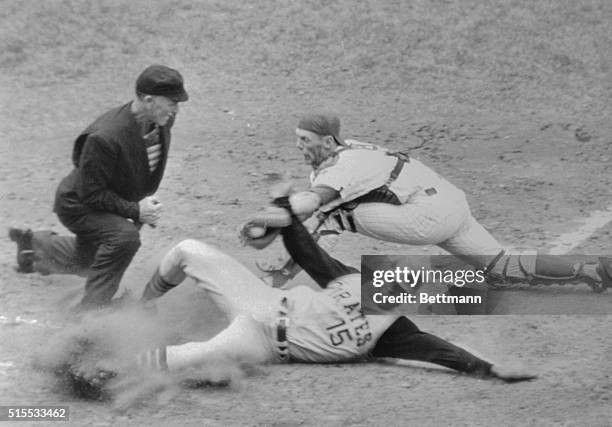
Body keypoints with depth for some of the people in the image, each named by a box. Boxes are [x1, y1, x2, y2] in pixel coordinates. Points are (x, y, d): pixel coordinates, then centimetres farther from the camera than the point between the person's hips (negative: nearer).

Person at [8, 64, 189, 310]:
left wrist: (146, 202, -3)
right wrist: (135, 210, -33)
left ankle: (36, 243, 57)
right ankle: (91, 309, -22)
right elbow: (91, 194, -29)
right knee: (125, 236, -34)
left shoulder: (162, 122, -16)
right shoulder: (104, 138, -40)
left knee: (86, 261, 29)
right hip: (78, 206, -8)